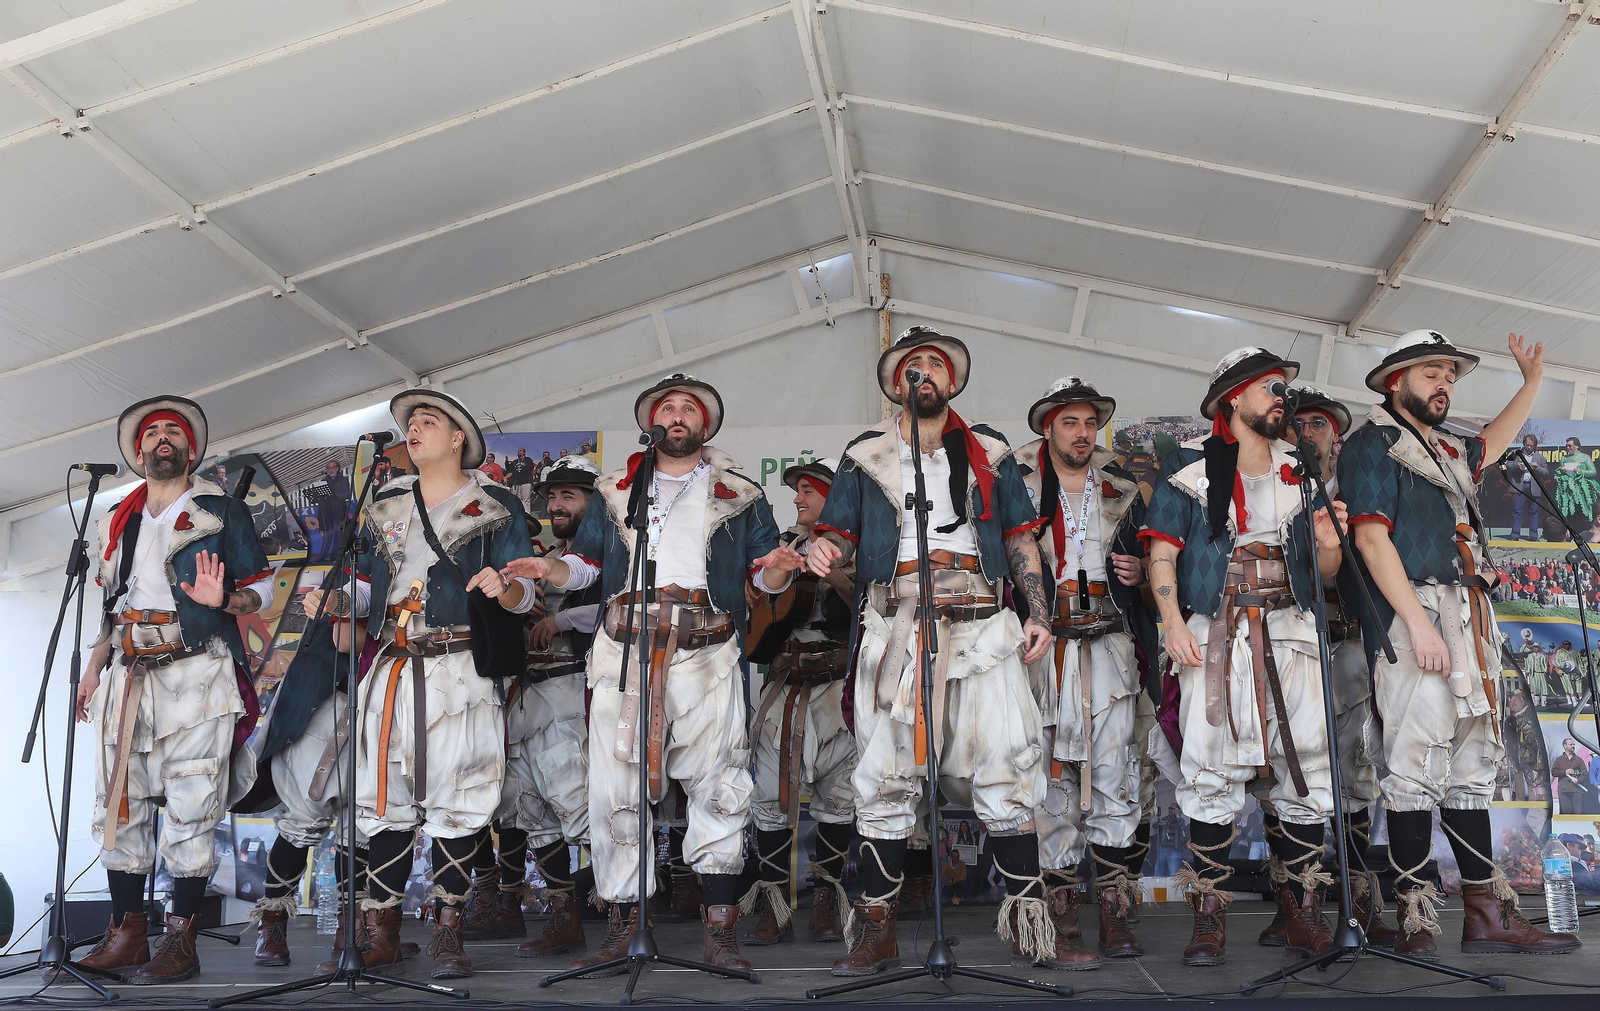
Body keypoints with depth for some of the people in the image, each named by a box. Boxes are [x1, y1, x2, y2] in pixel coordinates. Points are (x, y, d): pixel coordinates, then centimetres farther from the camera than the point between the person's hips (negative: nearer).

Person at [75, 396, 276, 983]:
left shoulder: (223, 512, 6)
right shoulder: (117, 523, 21)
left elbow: (263, 589, 2)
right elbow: (112, 606, 25)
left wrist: (225, 600, -18)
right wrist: (94, 667, 16)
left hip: (195, 676, -5)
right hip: (127, 678, 5)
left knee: (189, 808, -6)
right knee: (119, 805, 5)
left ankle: (182, 940, -1)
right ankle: (127, 933, 14)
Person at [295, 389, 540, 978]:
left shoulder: (496, 508, 4)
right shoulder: (386, 506, 20)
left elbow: (525, 594, -2)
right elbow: (367, 585, 22)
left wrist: (504, 587, -24)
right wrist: (333, 602, 2)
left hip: (460, 670, -4)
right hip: (391, 669, 5)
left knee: (454, 798, -5)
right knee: (383, 798, 4)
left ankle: (448, 933, 4)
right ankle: (381, 932, 13)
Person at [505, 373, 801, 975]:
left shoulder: (739, 495, 18)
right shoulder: (613, 492, 23)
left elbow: (764, 576, 13)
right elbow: (586, 563, 18)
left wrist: (778, 566, -10)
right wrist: (549, 569, -3)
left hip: (706, 655, -1)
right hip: (625, 650, 2)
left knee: (717, 789, -6)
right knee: (615, 791, -2)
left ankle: (720, 932, 1)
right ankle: (624, 929, 7)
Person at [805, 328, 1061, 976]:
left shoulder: (989, 453, 17)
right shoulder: (865, 456, 15)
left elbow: (1022, 538, 15)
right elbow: (839, 533, 12)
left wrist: (1039, 614, 3)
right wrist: (824, 552, -13)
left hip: (981, 626, 1)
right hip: (895, 627, 0)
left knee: (1005, 772, -5)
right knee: (887, 777, 0)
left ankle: (1029, 927, 5)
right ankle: (877, 933, 8)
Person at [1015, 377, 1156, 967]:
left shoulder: (1122, 492, 16)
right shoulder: (1018, 490, 6)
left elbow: (1150, 558, 24)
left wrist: (1139, 571, 2)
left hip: (1110, 646, 3)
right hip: (1045, 646, -2)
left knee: (1115, 776, 0)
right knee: (1053, 779, -2)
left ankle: (1114, 915, 9)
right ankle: (1062, 918, 6)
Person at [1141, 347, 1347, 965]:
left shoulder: (1300, 471, 17)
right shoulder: (1191, 467, 6)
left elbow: (1323, 572, 17)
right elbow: (1162, 553, 0)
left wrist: (1328, 542, -6)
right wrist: (1173, 623, -14)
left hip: (1290, 632, 4)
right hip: (1215, 635, -3)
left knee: (1308, 768, -2)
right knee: (1213, 771, -6)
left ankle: (1304, 911, 9)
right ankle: (1210, 915, 3)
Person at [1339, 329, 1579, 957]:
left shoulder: (1446, 451, 25)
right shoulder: (1372, 445, -1)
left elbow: (1492, 444, 49)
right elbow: (1371, 538, -12)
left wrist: (1533, 381, 44)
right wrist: (1418, 623, -19)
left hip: (1468, 622, 9)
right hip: (1417, 615, -9)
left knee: (1473, 763, 9)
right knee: (1417, 767, -12)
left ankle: (1487, 914, 14)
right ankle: (1415, 918, -8)